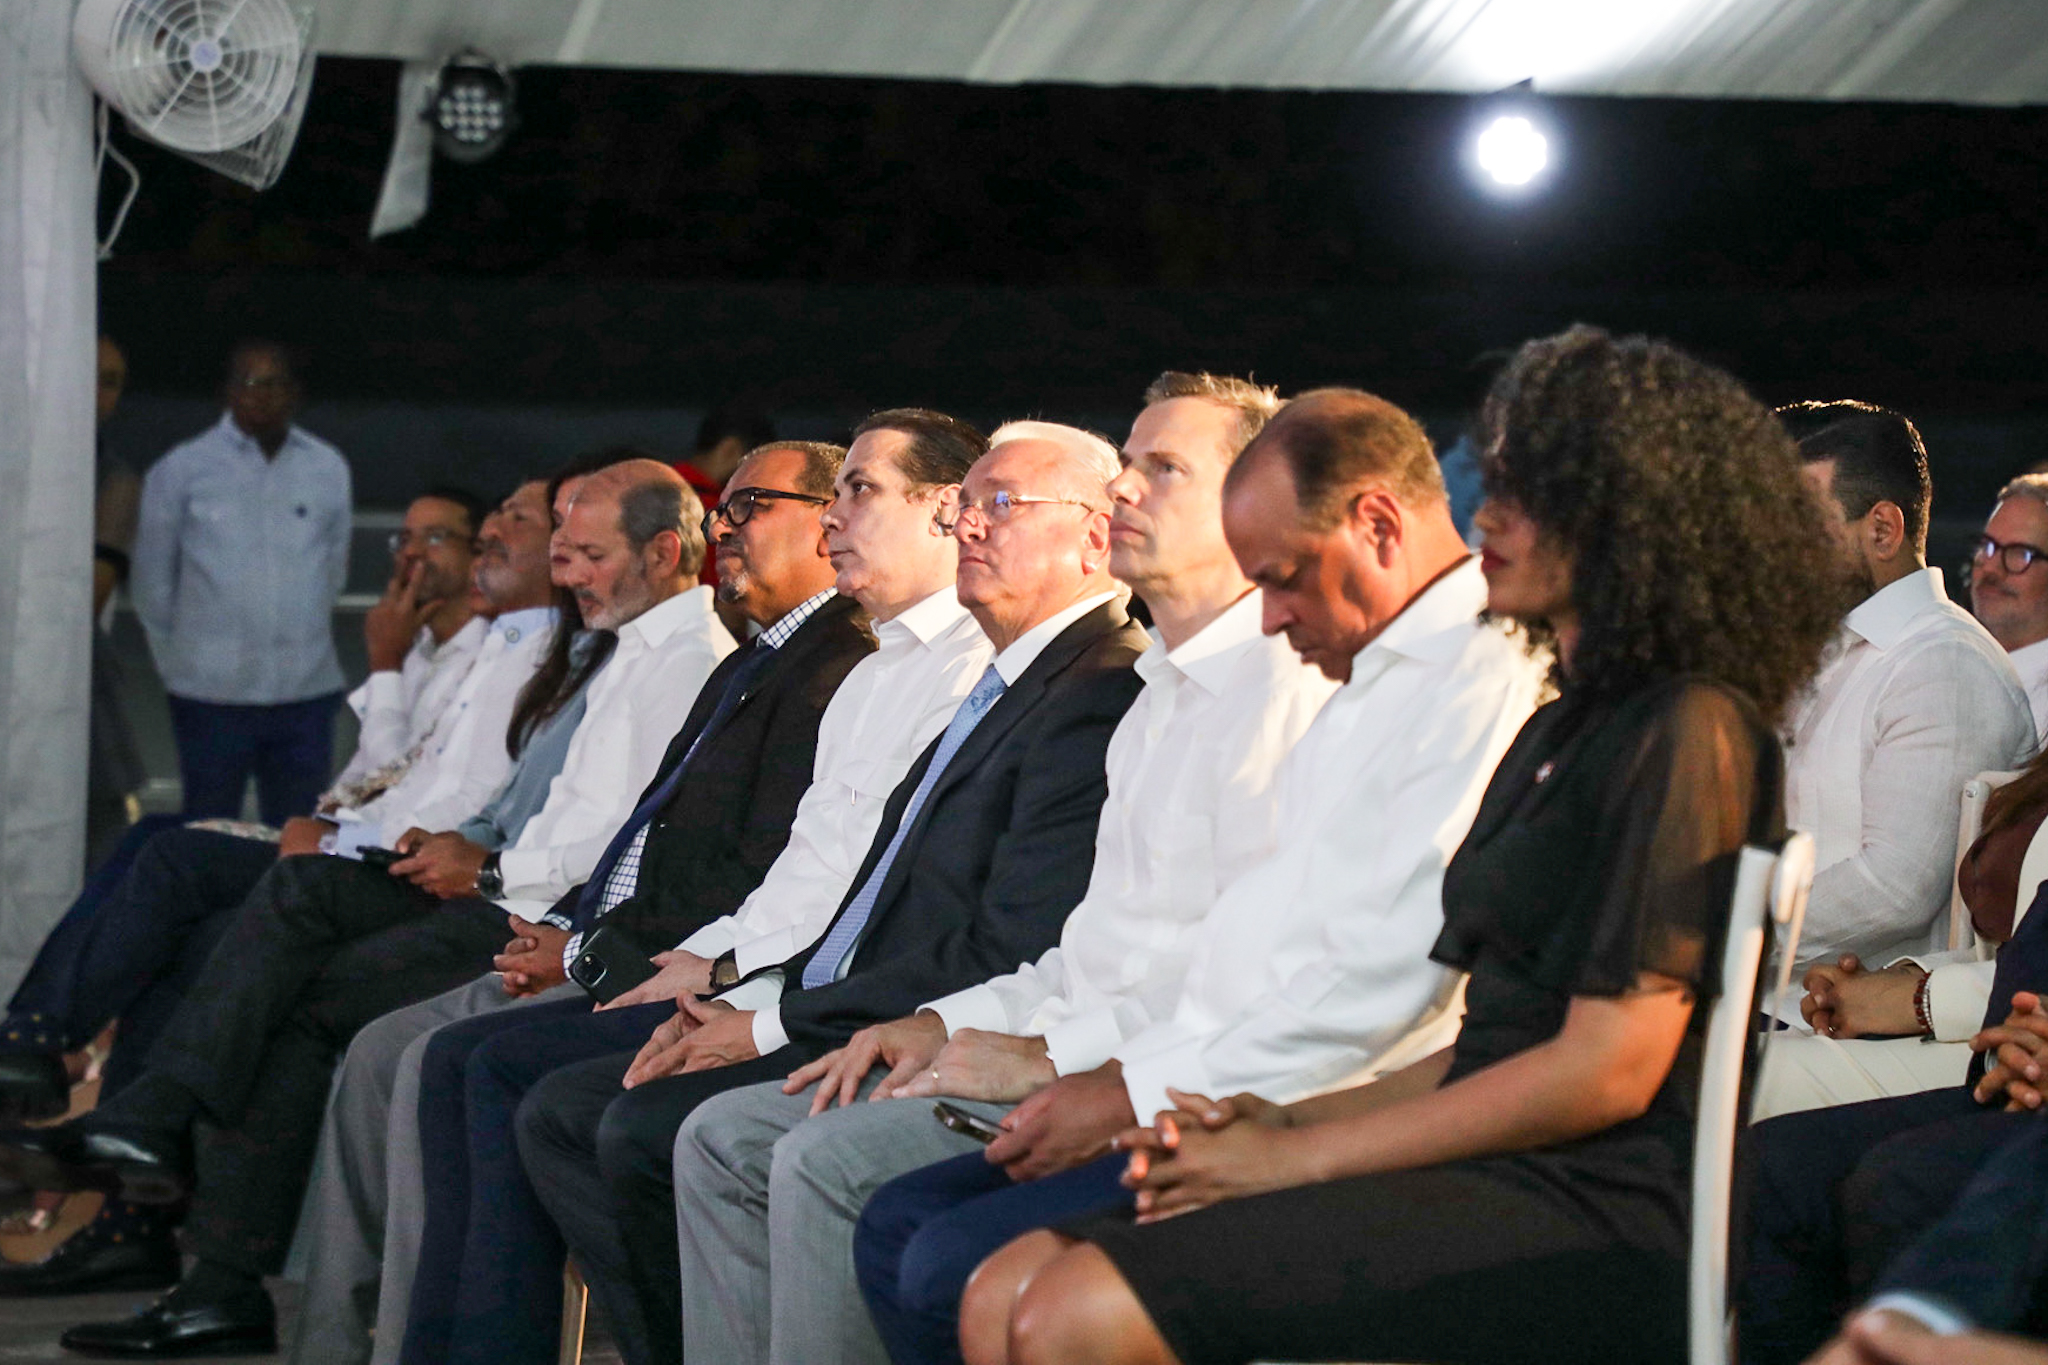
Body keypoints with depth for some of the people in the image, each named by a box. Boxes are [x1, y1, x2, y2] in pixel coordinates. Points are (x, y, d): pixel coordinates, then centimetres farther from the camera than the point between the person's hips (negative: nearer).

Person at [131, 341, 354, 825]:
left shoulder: (329, 469, 6)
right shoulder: (181, 470, 0)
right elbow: (152, 583, 7)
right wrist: (178, 661, 9)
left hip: (307, 693, 2)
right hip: (212, 694, -2)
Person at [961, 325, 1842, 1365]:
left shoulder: (1685, 732, -8)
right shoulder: (1561, 729, 23)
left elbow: (1609, 1066, -15)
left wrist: (1296, 1156, -10)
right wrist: (1290, 1119, 6)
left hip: (1592, 1220, -9)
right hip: (1483, 1175, 9)